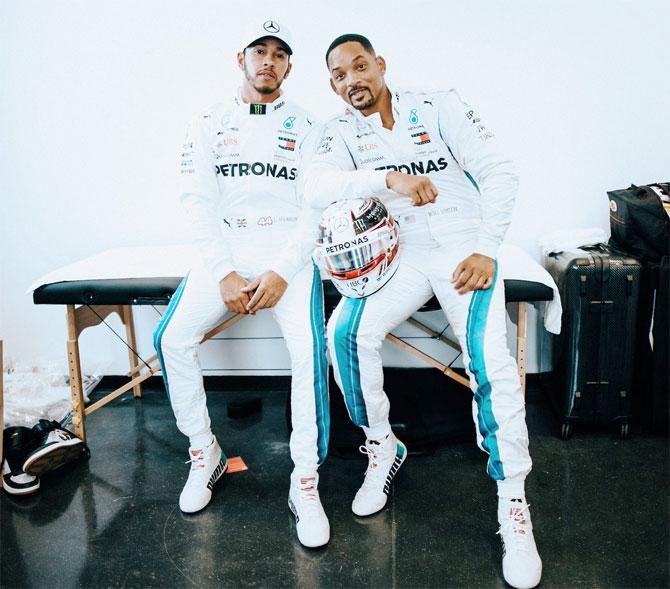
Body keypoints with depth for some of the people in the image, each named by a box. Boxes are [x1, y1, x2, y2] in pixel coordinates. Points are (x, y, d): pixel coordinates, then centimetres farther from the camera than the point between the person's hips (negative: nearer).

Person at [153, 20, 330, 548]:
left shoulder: (305, 128, 10)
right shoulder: (210, 124, 13)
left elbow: (316, 208, -1)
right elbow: (199, 201, 2)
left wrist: (282, 272, -15)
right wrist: (224, 274, -11)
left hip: (289, 254, -2)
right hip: (224, 253, 2)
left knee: (309, 348, -25)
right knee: (173, 337, -18)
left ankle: (306, 482, -12)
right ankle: (205, 454, 3)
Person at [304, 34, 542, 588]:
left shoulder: (439, 107, -5)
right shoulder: (343, 131, 2)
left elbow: (499, 172, -6)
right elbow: (316, 188, -18)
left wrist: (485, 250, -16)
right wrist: (391, 178, -31)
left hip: (464, 246, -3)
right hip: (401, 252, 3)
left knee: (489, 357, -24)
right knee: (347, 332, -20)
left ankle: (514, 505, -10)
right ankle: (383, 446, 4)